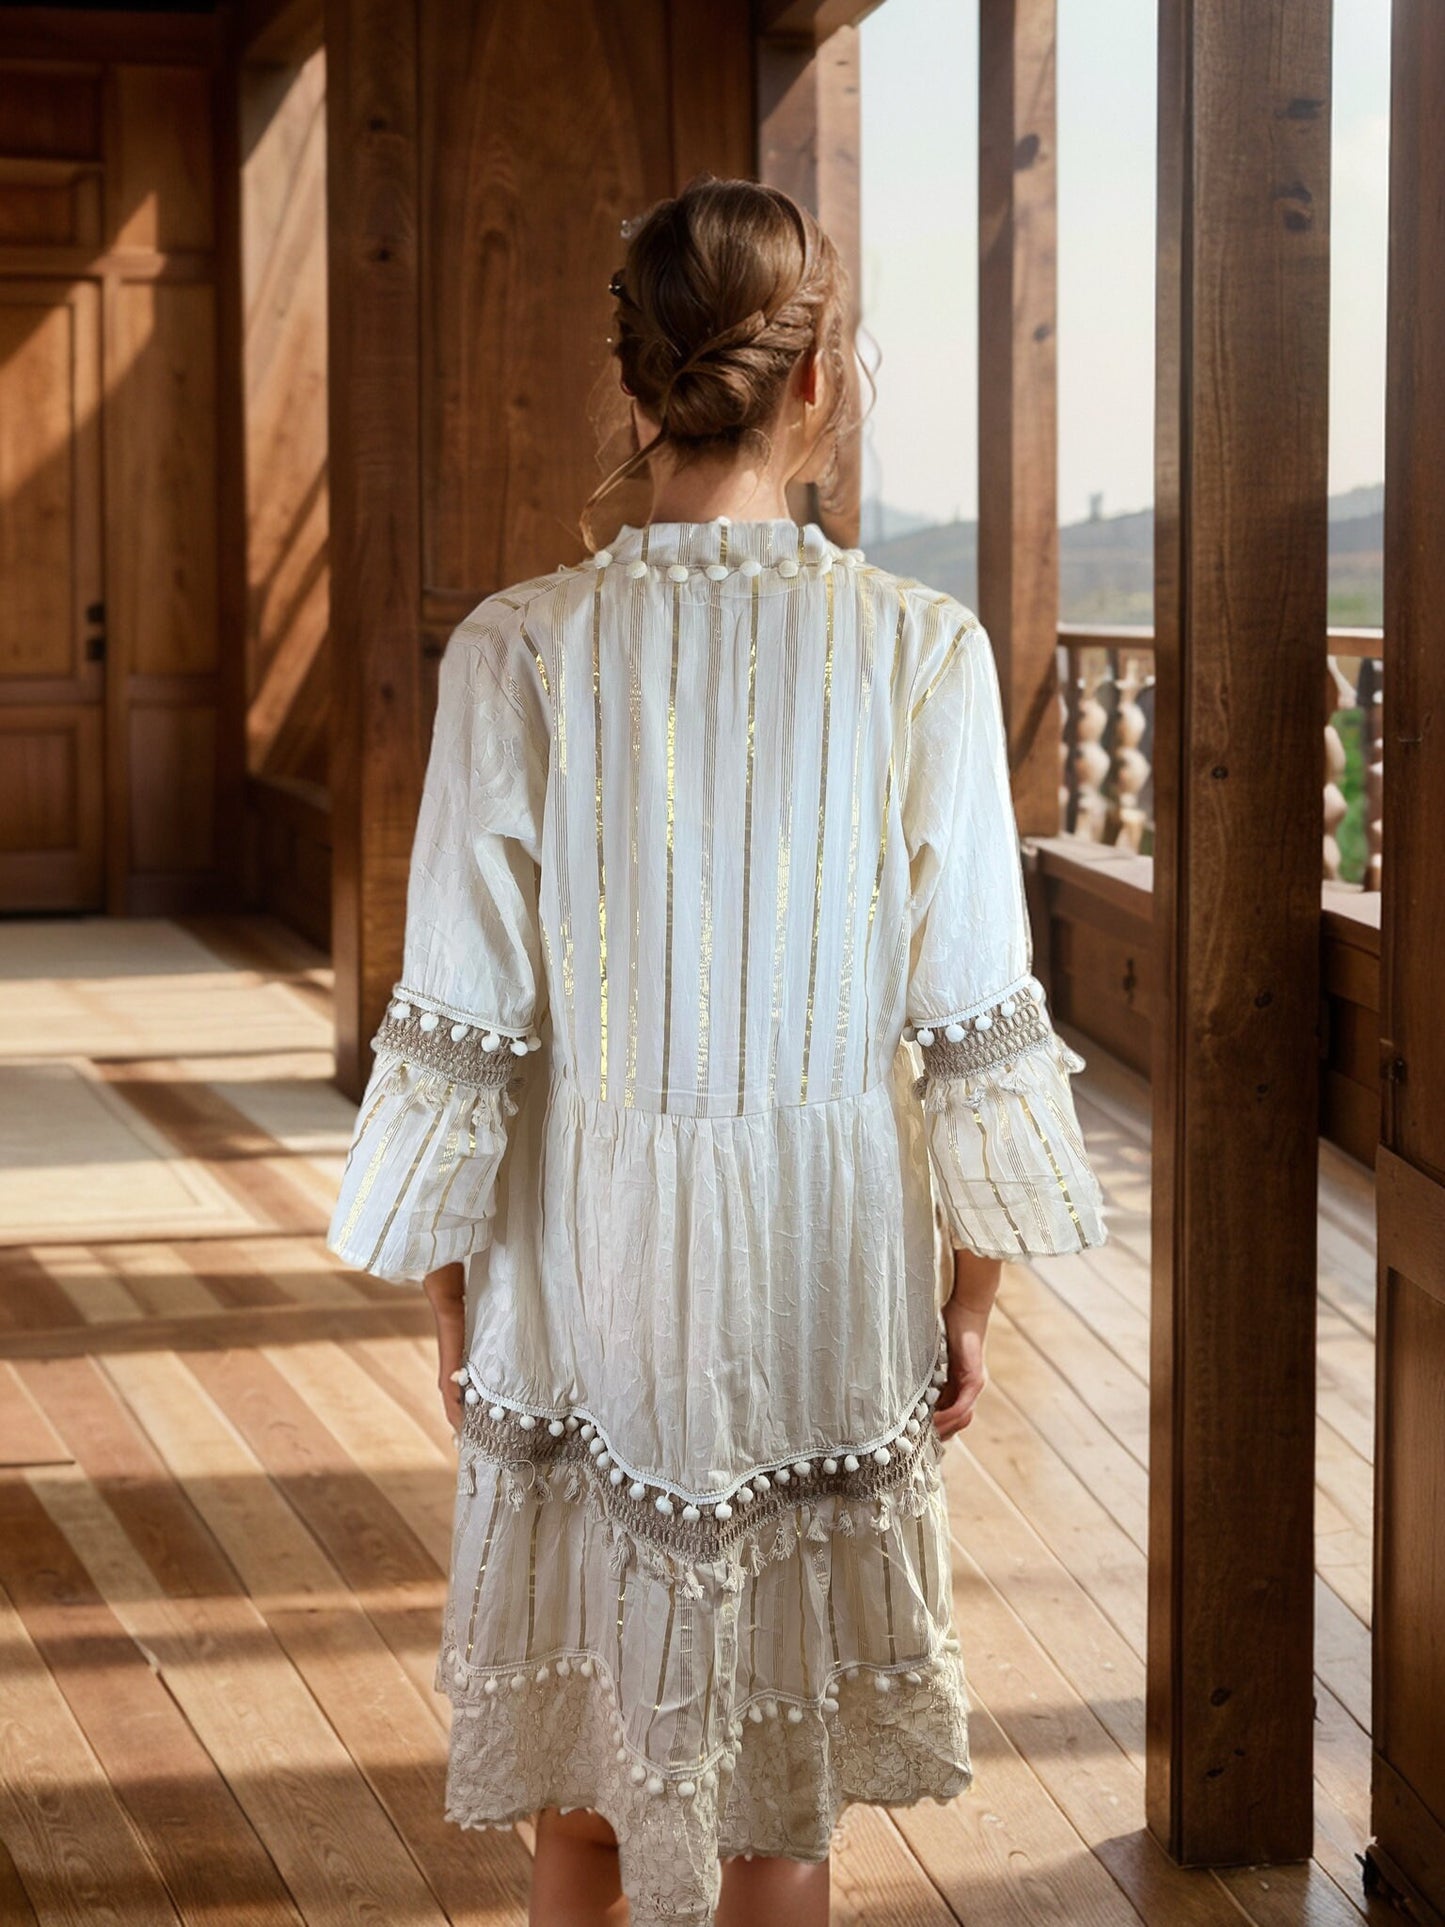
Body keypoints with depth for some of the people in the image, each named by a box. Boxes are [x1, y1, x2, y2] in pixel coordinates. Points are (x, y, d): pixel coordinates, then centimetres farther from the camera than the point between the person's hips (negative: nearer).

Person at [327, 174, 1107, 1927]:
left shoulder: (522, 652, -12)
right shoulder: (922, 653, -12)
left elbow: (459, 1038, -8)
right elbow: (978, 1039, -8)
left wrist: (451, 1308, 5)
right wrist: (969, 1304, 6)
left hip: (583, 1273, 0)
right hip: (828, 1276, 0)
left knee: (583, 1785, 18)